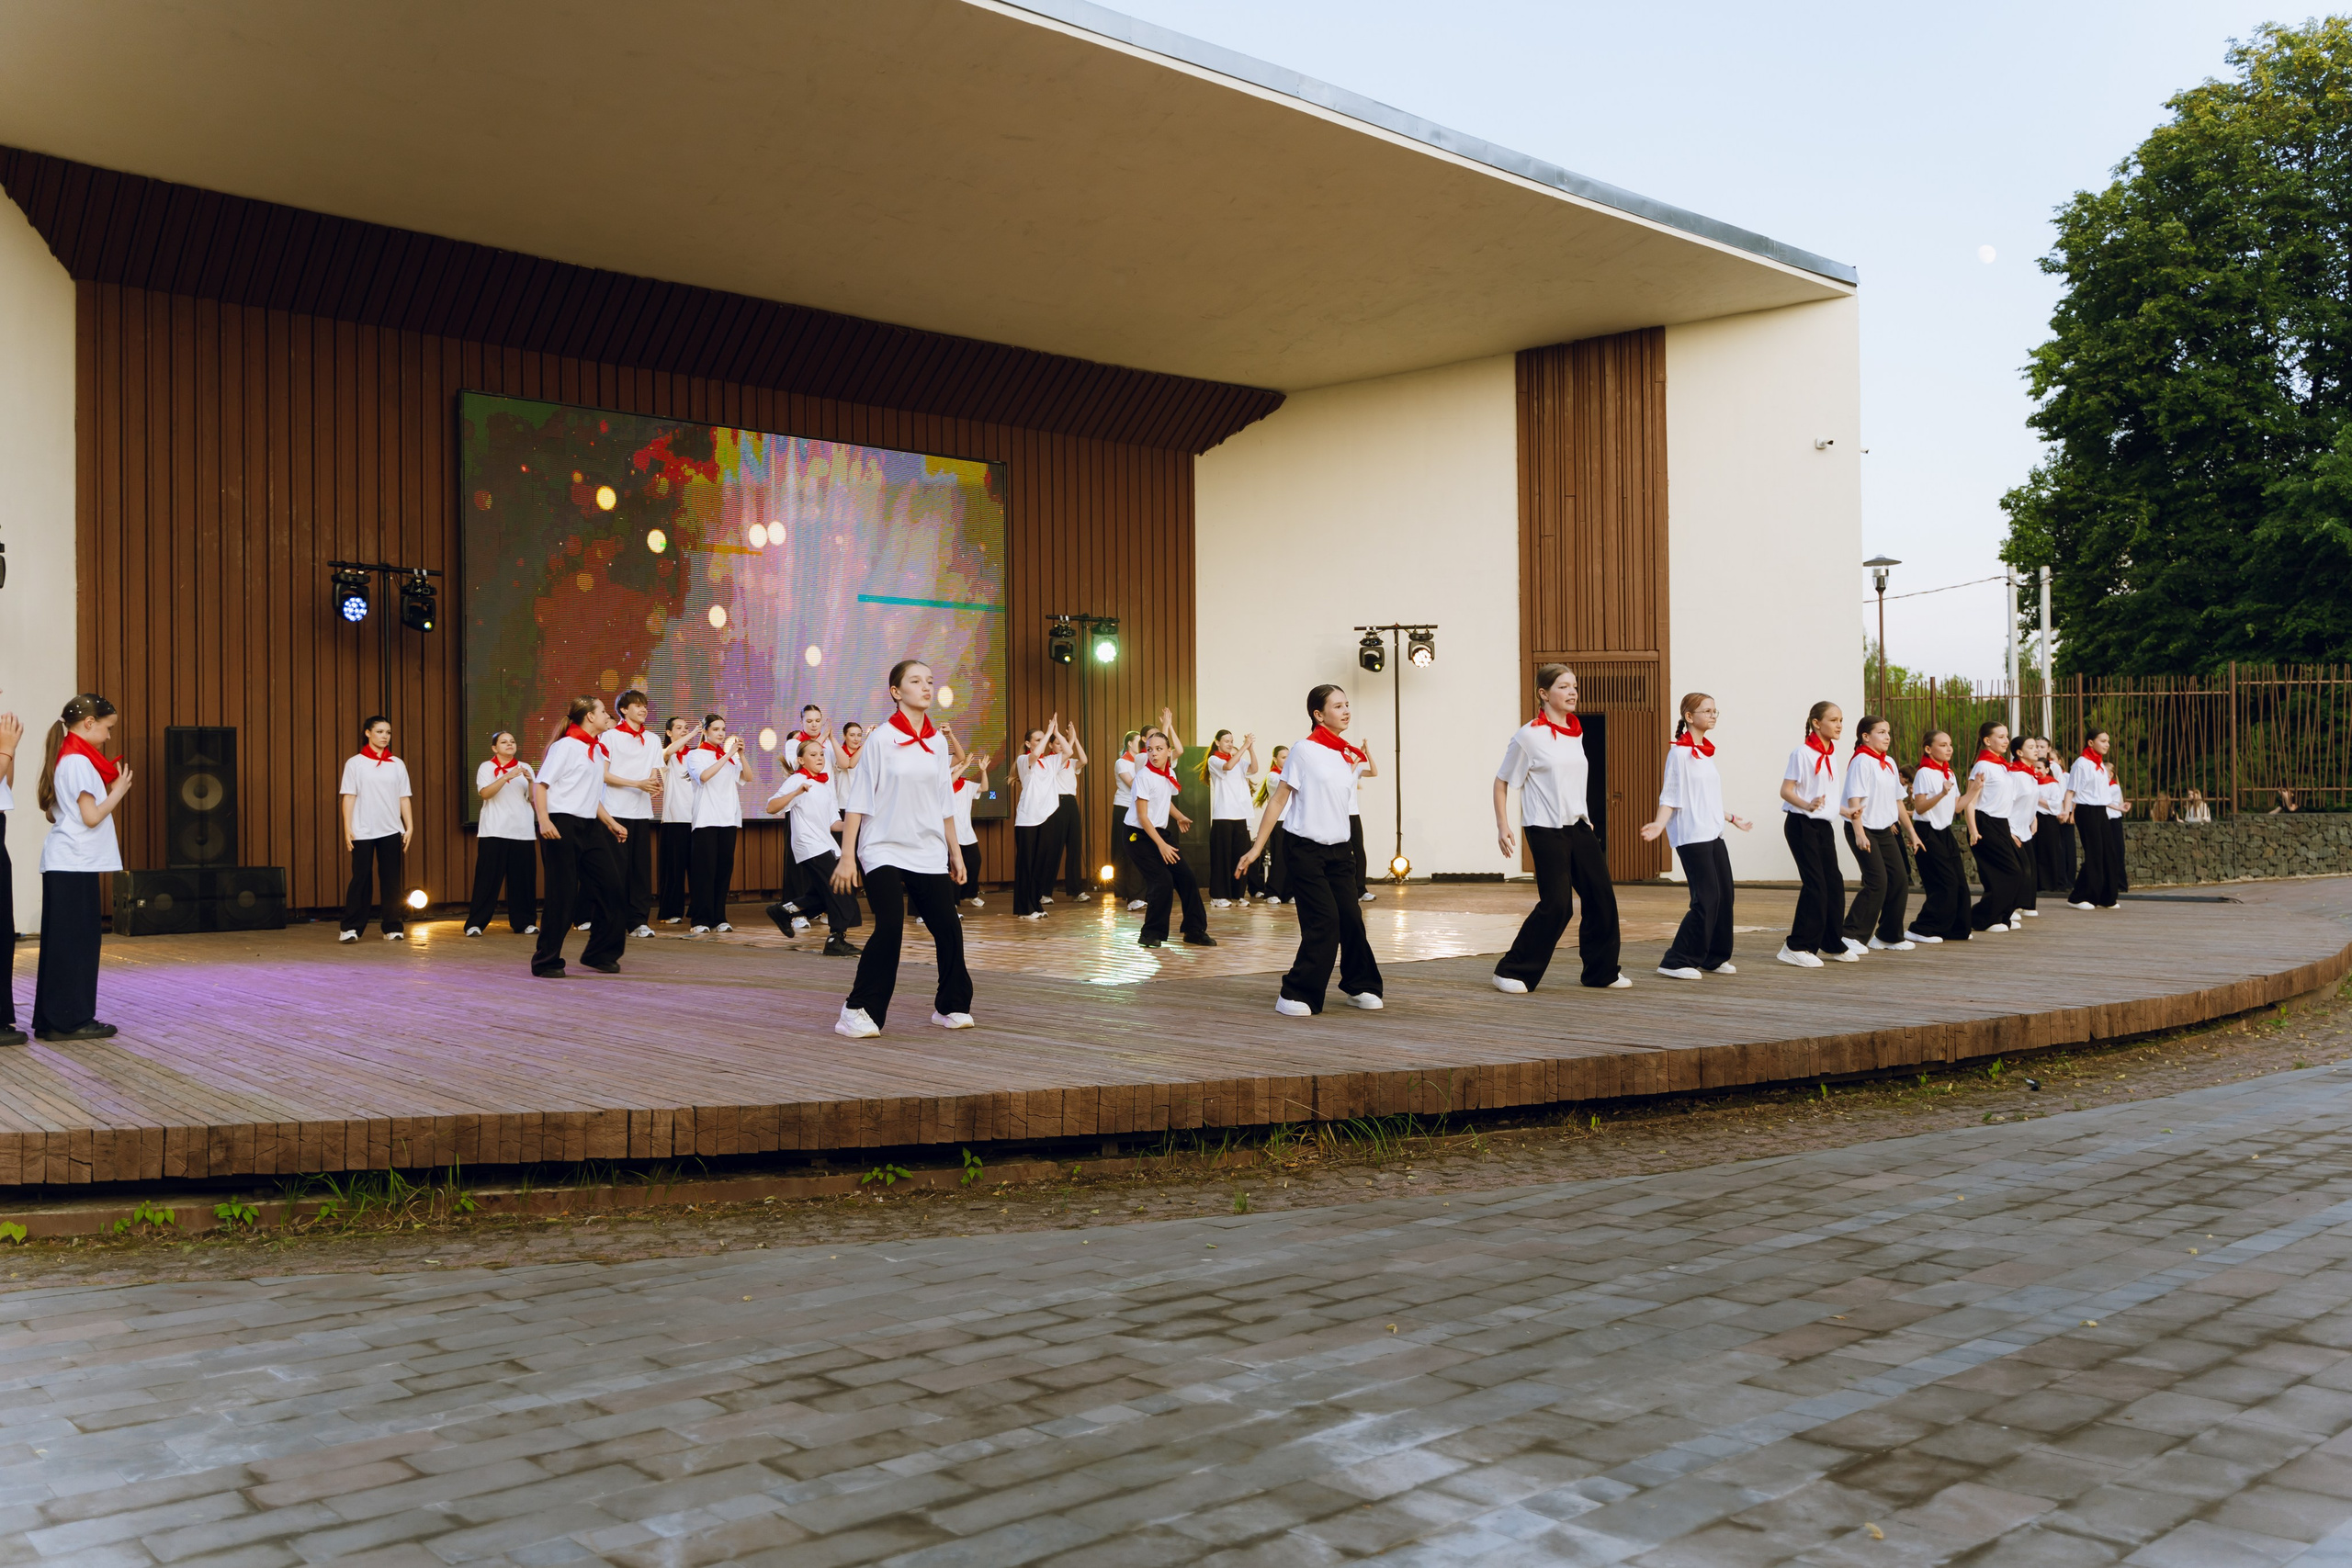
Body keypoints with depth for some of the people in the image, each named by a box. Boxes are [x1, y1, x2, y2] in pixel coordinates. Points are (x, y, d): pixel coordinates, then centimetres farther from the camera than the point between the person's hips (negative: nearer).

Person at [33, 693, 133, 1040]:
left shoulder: (63, 759, 16)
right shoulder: (79, 761, -12)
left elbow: (52, 812, 15)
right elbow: (91, 816, -17)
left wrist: (110, 789, 11)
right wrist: (119, 791, -3)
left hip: (63, 864, 9)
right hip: (75, 864, -9)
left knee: (61, 942, 10)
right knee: (77, 942, -4)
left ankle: (51, 1020, 13)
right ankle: (71, 1020, -1)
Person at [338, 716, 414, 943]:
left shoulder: (397, 764, 8)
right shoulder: (355, 763, 2)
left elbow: (403, 798, 8)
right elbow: (349, 797, -1)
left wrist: (409, 827, 2)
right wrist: (347, 829, -7)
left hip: (391, 831, 2)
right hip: (363, 831, -2)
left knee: (391, 879, 4)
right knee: (360, 878, -1)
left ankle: (392, 927, 9)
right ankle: (351, 927, 6)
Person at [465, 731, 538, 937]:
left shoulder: (524, 767, 14)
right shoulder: (486, 767, 5)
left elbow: (534, 799, 8)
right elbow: (485, 793, -12)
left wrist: (530, 781, -10)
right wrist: (507, 777, -22)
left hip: (522, 831, 3)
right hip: (494, 831, -3)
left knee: (523, 878, 1)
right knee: (488, 878, -5)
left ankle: (524, 922, 10)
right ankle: (475, 923, -1)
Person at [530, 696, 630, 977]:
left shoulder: (596, 749, 15)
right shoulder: (567, 745, -9)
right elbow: (540, 783, -15)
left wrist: (611, 823, 22)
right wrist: (544, 820, -26)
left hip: (589, 826, 8)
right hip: (562, 825, -8)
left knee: (610, 886, 6)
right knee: (563, 894, -5)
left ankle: (600, 954, 19)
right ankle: (546, 962, 7)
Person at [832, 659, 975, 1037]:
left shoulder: (937, 743, 7)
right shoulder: (882, 740, -7)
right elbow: (857, 801, -7)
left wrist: (956, 853, 15)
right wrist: (847, 856, -11)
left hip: (929, 853, 5)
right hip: (884, 850, -5)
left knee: (948, 928, 0)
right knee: (890, 928, -17)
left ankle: (951, 1006, 19)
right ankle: (859, 1012, -3)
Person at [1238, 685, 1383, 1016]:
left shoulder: (1349, 757, 10)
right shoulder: (1305, 750, -7)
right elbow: (1279, 799, -8)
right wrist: (1257, 847, -10)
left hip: (1338, 850, 6)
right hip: (1305, 848, -6)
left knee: (1351, 919, 3)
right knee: (1324, 922, -12)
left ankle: (1360, 987, 21)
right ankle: (1296, 995, -1)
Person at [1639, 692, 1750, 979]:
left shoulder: (1706, 751, 15)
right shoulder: (1680, 752, -9)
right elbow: (1670, 797, -13)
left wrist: (1732, 819, 33)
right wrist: (1659, 824, -28)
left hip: (1714, 835, 9)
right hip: (1692, 837, -9)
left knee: (1724, 896, 8)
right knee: (1706, 899, -12)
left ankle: (1715, 958, 21)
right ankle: (1676, 963, -6)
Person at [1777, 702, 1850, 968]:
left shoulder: (1831, 754, 11)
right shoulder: (1803, 753, -12)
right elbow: (1786, 790, -17)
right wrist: (1807, 805, -33)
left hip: (1824, 825, 8)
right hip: (1801, 824, -8)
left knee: (1834, 883, 9)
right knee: (1815, 884, -11)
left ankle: (1832, 944, 22)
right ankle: (1796, 948, -5)